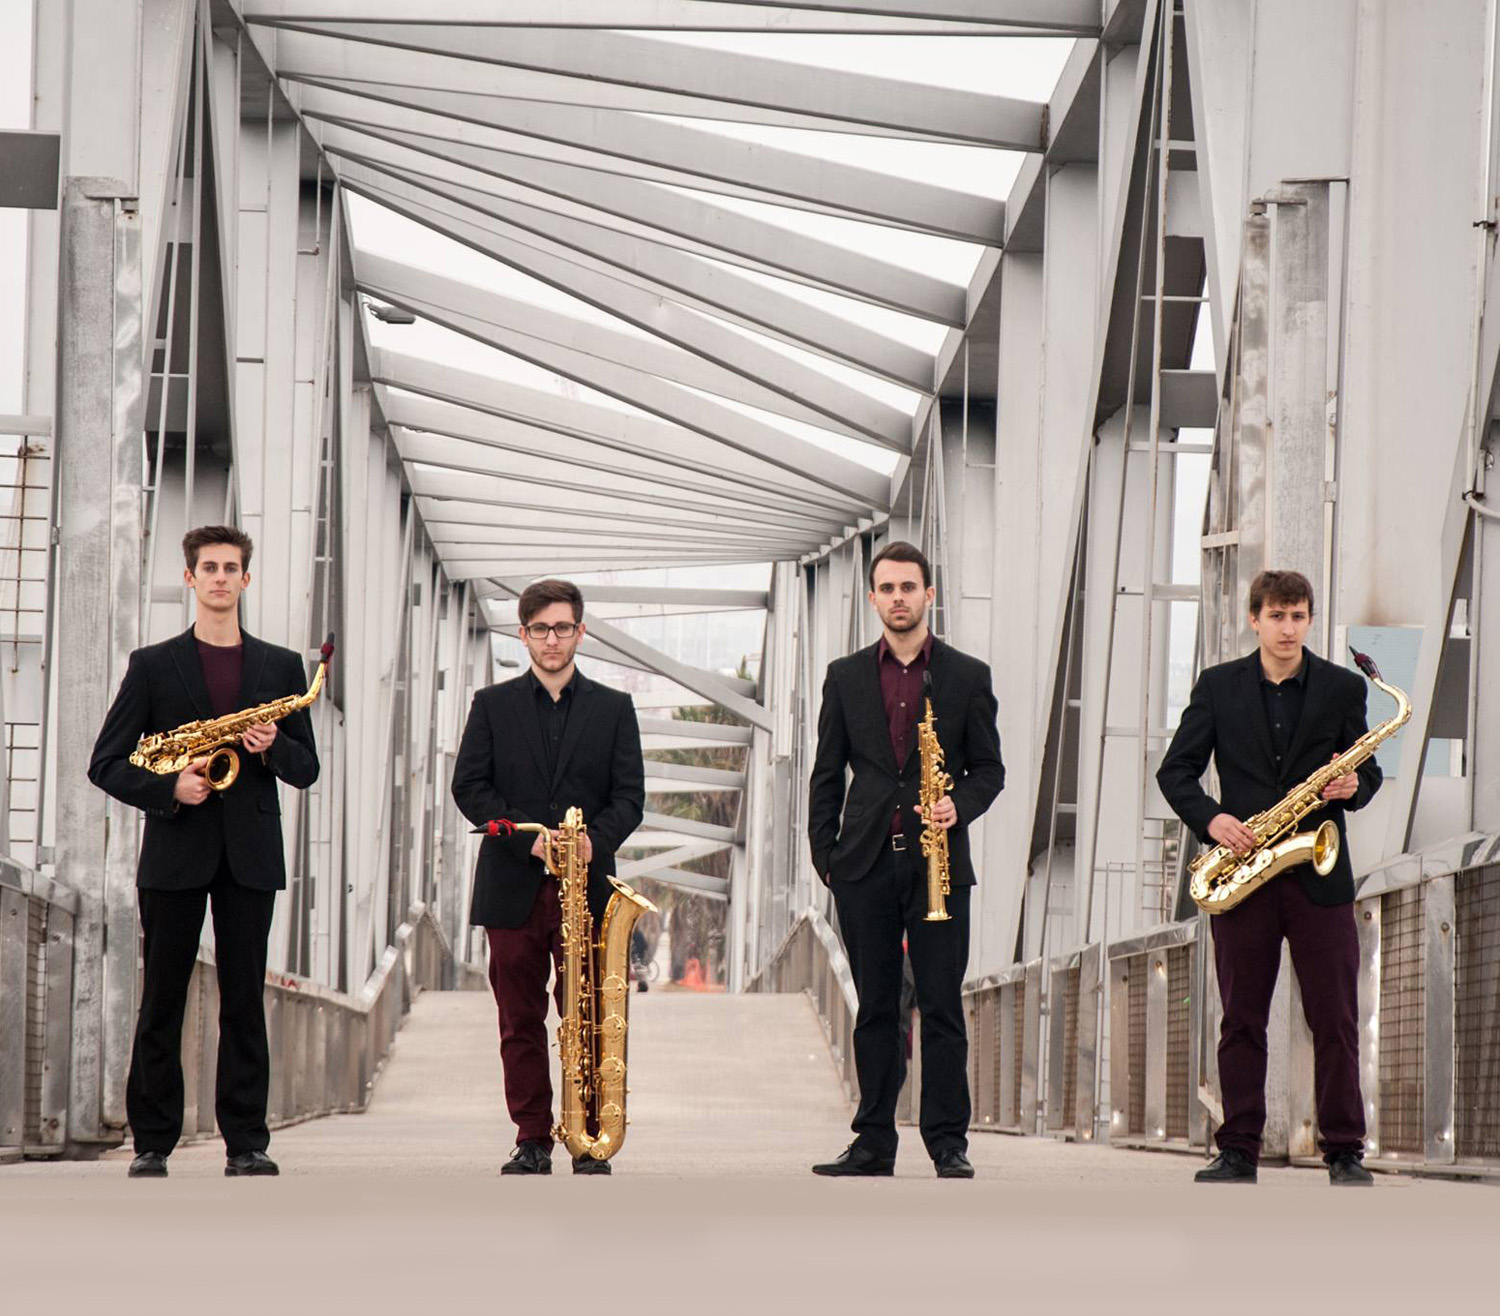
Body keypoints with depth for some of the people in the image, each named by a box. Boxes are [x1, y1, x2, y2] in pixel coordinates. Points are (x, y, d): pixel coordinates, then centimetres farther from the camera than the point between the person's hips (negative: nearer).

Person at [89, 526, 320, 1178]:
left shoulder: (281, 667, 12)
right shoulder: (153, 666, 6)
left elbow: (307, 770, 12)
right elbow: (107, 764, 3)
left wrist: (275, 747, -10)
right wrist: (168, 787, -13)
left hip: (250, 854, 1)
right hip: (175, 854, -1)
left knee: (245, 1002, 0)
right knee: (161, 1004, 0)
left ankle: (246, 1143, 3)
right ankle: (152, 1144, 5)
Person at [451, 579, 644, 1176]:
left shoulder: (613, 708, 10)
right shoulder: (493, 705, 9)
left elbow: (630, 795, 5)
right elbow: (469, 786, 1)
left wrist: (595, 839, -16)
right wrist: (528, 837, -12)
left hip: (585, 884, 0)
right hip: (512, 887, 1)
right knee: (521, 1022, 3)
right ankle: (532, 1141, 9)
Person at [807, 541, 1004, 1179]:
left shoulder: (967, 676, 6)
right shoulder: (846, 676, 10)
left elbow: (989, 767, 7)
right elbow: (827, 774, 11)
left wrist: (959, 806, -13)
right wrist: (824, 855, 4)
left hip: (937, 863, -2)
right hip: (865, 864, 2)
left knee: (942, 1007, -3)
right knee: (875, 1008, 5)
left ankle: (948, 1143, 1)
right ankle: (874, 1143, 8)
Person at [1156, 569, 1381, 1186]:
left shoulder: (1342, 688, 6)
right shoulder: (1219, 686, 7)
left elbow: (1367, 771, 11)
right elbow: (1175, 771, 6)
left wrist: (1353, 786, -12)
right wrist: (1210, 818, -11)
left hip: (1319, 875, -1)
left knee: (1335, 1019, -2)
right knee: (1242, 1019, 4)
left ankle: (1344, 1152, 4)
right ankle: (1238, 1152, 8)